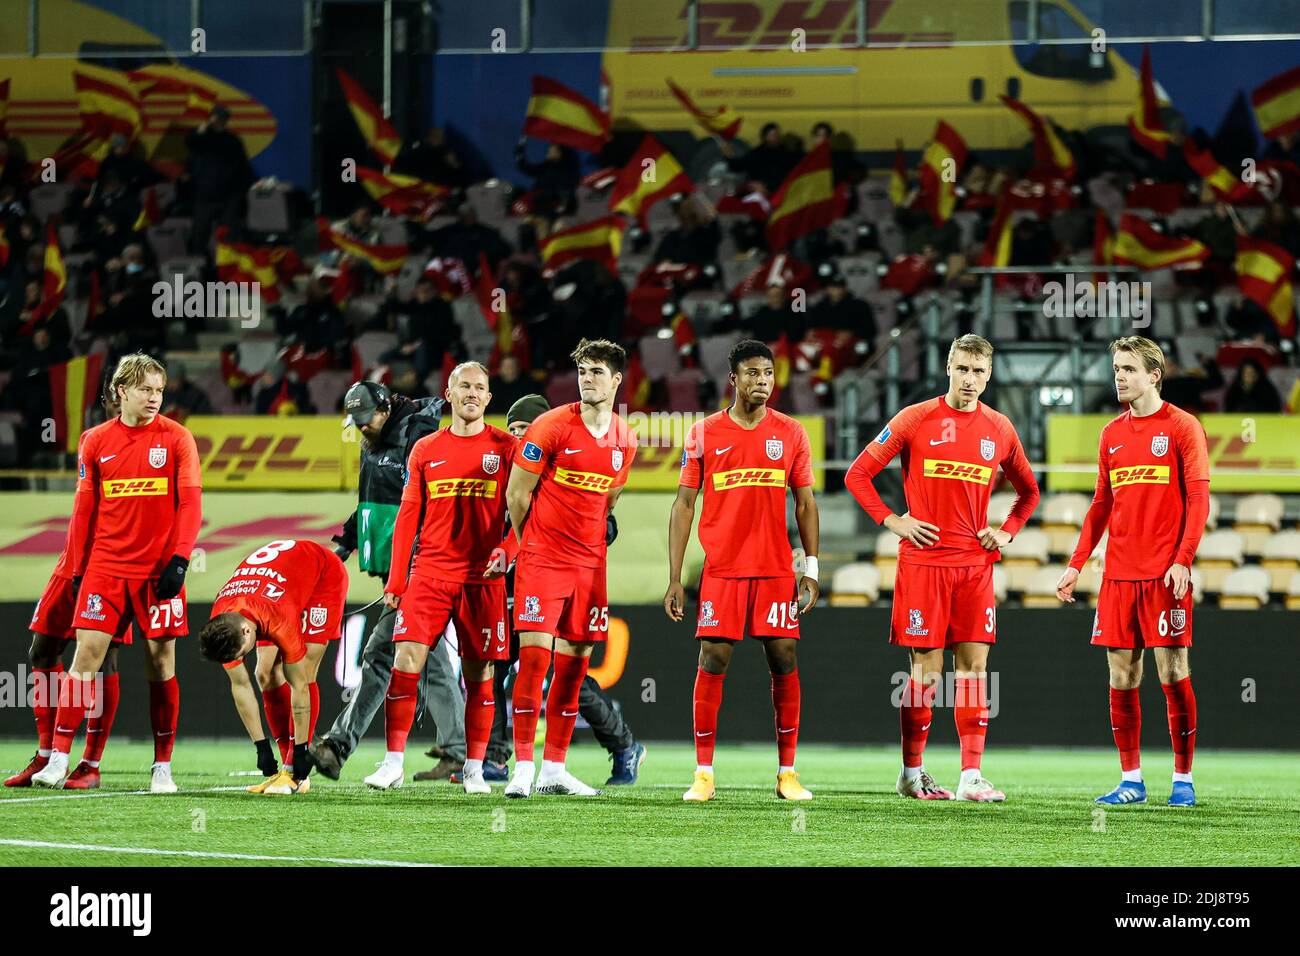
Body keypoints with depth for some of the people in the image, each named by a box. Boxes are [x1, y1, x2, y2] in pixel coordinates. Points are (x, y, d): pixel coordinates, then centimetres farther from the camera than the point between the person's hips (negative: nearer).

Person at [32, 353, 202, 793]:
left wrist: (179, 560, -12)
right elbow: (83, 509, 10)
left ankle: (163, 767, 9)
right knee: (87, 652, -6)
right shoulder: (95, 442, 6)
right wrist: (78, 569, 8)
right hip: (106, 567, 1)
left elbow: (189, 503, -2)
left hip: (157, 570, -1)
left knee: (161, 661, 1)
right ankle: (58, 758, -5)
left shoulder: (177, 438, 0)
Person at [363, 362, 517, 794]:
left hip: (482, 578, -1)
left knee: (478, 674, 2)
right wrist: (395, 581, 6)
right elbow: (408, 516, 11)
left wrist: (506, 552, -15)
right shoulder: (425, 450, 10)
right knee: (406, 661, -10)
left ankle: (474, 770, 11)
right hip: (429, 574, 1)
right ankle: (393, 764, -7)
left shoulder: (505, 447, 4)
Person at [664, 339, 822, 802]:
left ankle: (787, 773, 7)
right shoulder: (704, 434, 3)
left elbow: (805, 504, 10)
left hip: (776, 570, 1)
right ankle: (704, 774, 1)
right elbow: (683, 504, 5)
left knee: (784, 664, 0)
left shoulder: (790, 433, 6)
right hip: (722, 570, -1)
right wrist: (675, 579, -1)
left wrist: (811, 568, 1)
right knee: (711, 663, -5)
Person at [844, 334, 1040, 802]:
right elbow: (858, 474, 2)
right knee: (926, 671, -2)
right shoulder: (917, 419, -2)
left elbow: (1028, 490, 24)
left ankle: (971, 776, -2)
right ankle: (911, 772, 10)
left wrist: (1006, 532, 9)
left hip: (975, 565, 3)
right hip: (923, 561, -3)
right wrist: (892, 521, -6)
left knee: (974, 666, -2)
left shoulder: (999, 429, 9)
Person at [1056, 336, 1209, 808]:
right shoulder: (1112, 433, 14)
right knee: (1121, 677, 3)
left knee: (1173, 673, -5)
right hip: (1118, 574, 5)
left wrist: (1182, 560, -16)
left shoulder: (1182, 427, -2)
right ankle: (1131, 781, 9)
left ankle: (1183, 780, 2)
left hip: (1165, 574, -5)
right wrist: (1076, 564, 11)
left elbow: (1198, 499, -6)